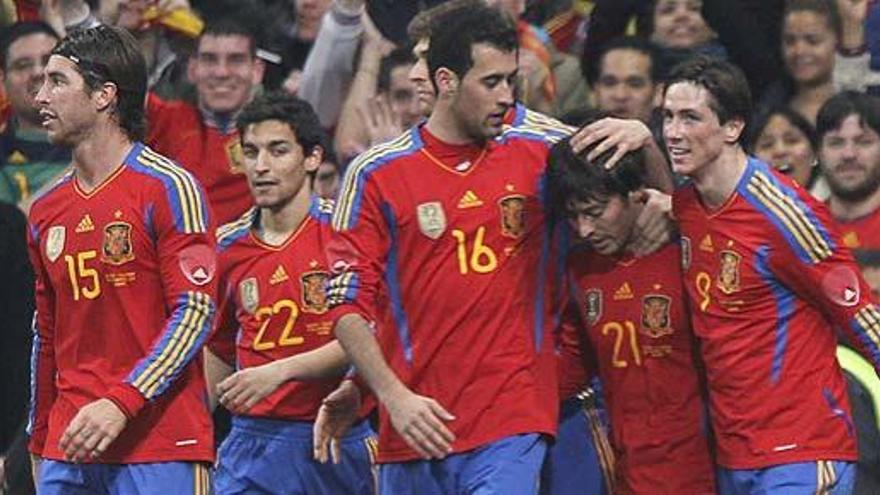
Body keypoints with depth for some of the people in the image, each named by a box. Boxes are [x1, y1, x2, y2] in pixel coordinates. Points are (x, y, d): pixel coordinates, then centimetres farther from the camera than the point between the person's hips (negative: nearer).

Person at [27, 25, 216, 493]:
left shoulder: (168, 188, -4)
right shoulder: (46, 210, 15)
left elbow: (195, 313, -11)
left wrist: (120, 403, -20)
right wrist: (39, 445, 20)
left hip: (159, 447, -6)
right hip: (70, 448, 6)